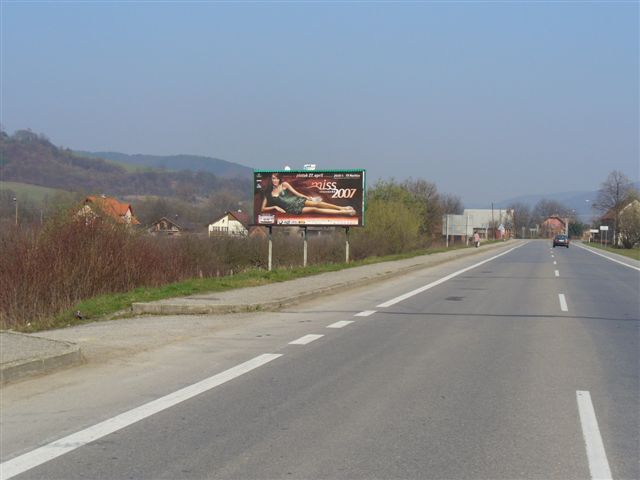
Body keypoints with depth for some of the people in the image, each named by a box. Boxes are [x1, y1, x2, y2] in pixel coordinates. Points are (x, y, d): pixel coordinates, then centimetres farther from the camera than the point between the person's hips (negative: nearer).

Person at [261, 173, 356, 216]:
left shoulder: (284, 184, 9)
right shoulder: (268, 194, 6)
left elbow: (295, 192, 8)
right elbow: (263, 208, 4)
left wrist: (307, 197, -1)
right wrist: (275, 207, -9)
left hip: (297, 200, 2)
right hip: (292, 209, -2)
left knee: (317, 204, -21)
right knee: (314, 209, -19)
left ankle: (343, 208, -21)